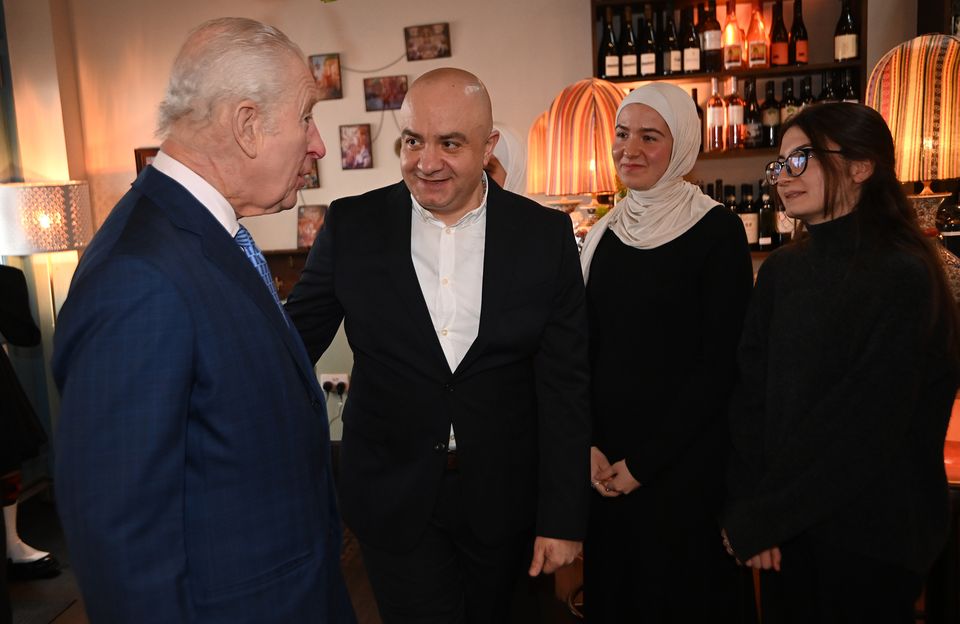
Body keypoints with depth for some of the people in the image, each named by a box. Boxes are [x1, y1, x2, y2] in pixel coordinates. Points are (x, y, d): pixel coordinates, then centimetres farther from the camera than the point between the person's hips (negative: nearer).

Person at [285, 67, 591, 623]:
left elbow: (565, 386, -6)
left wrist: (563, 517, -6)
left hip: (503, 499, 1)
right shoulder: (352, 225, -6)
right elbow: (297, 338, 2)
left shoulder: (545, 234, -6)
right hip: (394, 497, -1)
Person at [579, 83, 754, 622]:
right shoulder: (605, 232, 4)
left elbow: (721, 362, -13)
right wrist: (588, 445, -5)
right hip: (604, 463, 5)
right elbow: (585, 347, 6)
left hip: (684, 459, -4)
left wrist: (645, 459, -13)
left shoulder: (717, 230, -10)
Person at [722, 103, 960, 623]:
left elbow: (868, 429, -19)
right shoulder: (781, 270, 2)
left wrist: (758, 520, -13)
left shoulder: (904, 277, -16)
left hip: (868, 539, -5)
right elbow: (750, 395, 0)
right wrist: (751, 507, -10)